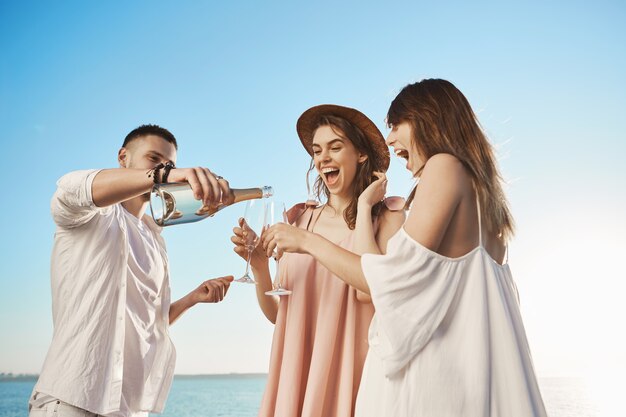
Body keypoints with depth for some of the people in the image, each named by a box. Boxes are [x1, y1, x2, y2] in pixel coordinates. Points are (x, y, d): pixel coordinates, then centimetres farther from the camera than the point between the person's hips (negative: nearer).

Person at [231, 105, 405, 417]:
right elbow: (276, 314, 6)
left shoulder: (386, 218, -4)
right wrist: (258, 264, -12)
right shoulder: (299, 219, 4)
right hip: (297, 371, 3)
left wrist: (364, 207, -11)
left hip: (353, 369, -3)